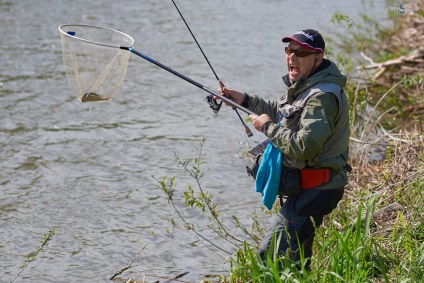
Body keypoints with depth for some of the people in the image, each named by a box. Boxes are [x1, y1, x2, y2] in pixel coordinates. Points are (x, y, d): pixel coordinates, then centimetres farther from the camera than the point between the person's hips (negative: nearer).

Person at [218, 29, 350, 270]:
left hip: (315, 190, -11)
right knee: (297, 255, 23)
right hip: (306, 186, 11)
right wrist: (244, 100, 19)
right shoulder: (306, 86, 11)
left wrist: (268, 127, -17)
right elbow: (281, 111, 30)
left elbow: (303, 147, -31)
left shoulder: (322, 96, -24)